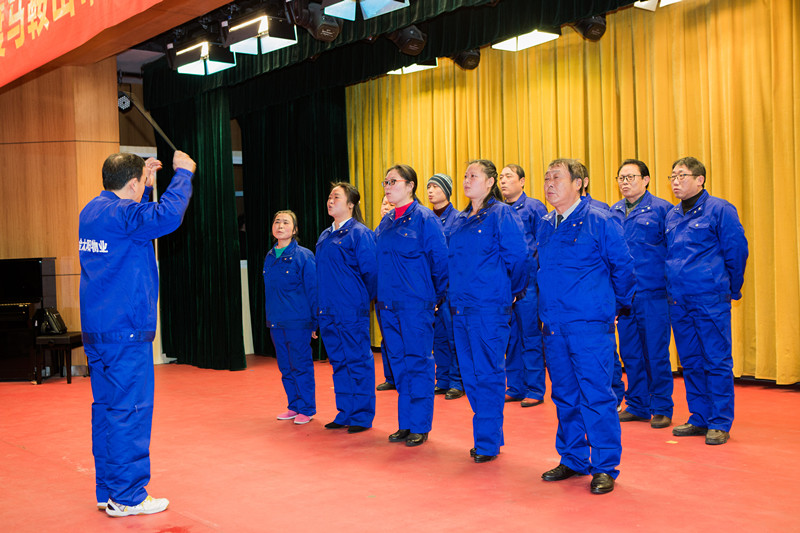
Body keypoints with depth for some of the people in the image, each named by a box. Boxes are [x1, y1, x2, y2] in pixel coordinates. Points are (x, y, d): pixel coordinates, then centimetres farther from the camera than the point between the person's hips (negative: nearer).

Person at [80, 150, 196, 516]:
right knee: (129, 411, -3)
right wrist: (182, 173, -14)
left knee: (105, 409, 14)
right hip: (126, 331, -9)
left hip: (95, 331, 10)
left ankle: (107, 491, 22)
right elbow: (167, 215, -29)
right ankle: (127, 497, 2)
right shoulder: (120, 213, -15)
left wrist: (147, 182, 22)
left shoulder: (92, 211, 13)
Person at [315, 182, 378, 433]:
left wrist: (365, 299, -4)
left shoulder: (359, 233, -9)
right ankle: (345, 413, 23)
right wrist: (322, 305, 15)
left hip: (352, 311, -8)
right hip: (329, 311, 8)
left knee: (358, 361, 0)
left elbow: (371, 271, -11)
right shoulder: (324, 236, 14)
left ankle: (362, 416, 10)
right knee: (338, 361, 13)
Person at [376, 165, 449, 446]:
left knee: (418, 362, 0)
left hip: (416, 304, -7)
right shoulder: (385, 222, 12)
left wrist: (438, 296, -3)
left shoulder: (424, 218, -8)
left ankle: (420, 426, 9)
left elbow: (440, 260, -7)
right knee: (399, 363, 11)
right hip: (388, 304, 7)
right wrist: (380, 294, 16)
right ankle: (405, 424, 21)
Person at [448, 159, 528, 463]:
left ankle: (488, 442, 6)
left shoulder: (501, 214, -7)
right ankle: (486, 436, 22)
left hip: (489, 307, -8)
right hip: (461, 306, 8)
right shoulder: (460, 220, 15)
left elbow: (517, 257, -10)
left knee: (488, 374, -3)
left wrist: (512, 291, 0)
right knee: (469, 374, 11)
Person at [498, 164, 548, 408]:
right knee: (511, 337, 11)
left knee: (531, 337, -2)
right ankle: (514, 388, 20)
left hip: (527, 280, -6)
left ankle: (534, 390, 6)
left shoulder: (534, 207, -2)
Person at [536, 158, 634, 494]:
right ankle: (572, 460, 25)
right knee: (564, 396, 13)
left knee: (596, 395, -4)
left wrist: (616, 306, 8)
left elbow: (623, 267, 0)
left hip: (590, 325, -6)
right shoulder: (544, 226, 11)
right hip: (553, 326, 6)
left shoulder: (599, 221, -7)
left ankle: (605, 467, 7)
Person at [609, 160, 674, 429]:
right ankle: (636, 405, 23)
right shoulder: (613, 212, 12)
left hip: (653, 293, -5)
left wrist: (673, 286, -8)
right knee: (630, 352, 12)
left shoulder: (661, 209, -4)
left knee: (656, 353, 0)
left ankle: (661, 408, 12)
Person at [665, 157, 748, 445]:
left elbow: (737, 251, -4)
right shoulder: (672, 215, 12)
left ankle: (720, 424, 7)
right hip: (678, 302, 7)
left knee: (717, 362, -1)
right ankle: (699, 419, 22)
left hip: (711, 301, -6)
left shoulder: (720, 210, -6)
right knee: (691, 362, 12)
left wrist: (730, 289, 3)